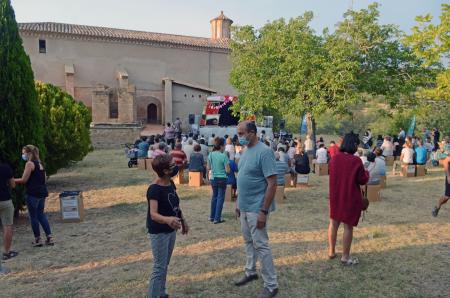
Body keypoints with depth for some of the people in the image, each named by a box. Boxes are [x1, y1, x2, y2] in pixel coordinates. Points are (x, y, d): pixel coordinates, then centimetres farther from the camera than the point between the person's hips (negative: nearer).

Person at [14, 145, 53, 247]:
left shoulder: (29, 163, -11)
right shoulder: (40, 164, 13)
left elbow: (24, 180, -12)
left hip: (33, 194, -8)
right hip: (42, 192, 8)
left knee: (33, 216, 4)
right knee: (41, 214, 15)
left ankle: (38, 239, 12)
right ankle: (49, 237, 11)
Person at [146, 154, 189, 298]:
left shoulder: (171, 184, 0)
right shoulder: (154, 189, -25)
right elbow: (153, 214, -36)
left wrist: (183, 220, 19)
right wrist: (167, 220, -54)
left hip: (171, 230, 8)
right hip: (158, 233, -8)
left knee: (165, 265, 19)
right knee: (159, 267, -3)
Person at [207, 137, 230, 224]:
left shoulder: (210, 155, -1)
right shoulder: (224, 156, -16)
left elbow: (208, 168, 6)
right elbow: (227, 170, -14)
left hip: (213, 179, 5)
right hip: (222, 179, -5)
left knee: (214, 197, 19)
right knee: (220, 198, 4)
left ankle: (212, 216, 26)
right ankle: (217, 218, 8)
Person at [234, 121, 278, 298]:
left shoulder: (264, 152, -19)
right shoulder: (246, 151, 7)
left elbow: (272, 184, -21)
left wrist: (264, 211, -22)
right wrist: (238, 203, 16)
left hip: (256, 208, -8)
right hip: (244, 206, 8)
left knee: (261, 245, 1)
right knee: (248, 241, 20)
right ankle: (250, 272, 39)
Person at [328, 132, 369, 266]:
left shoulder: (334, 159, -4)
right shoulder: (356, 161, -18)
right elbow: (363, 180, -10)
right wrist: (366, 173, 9)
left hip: (335, 196, 5)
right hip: (351, 198, -4)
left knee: (333, 223, 17)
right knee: (348, 226, 6)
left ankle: (331, 251, 28)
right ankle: (345, 257, 15)